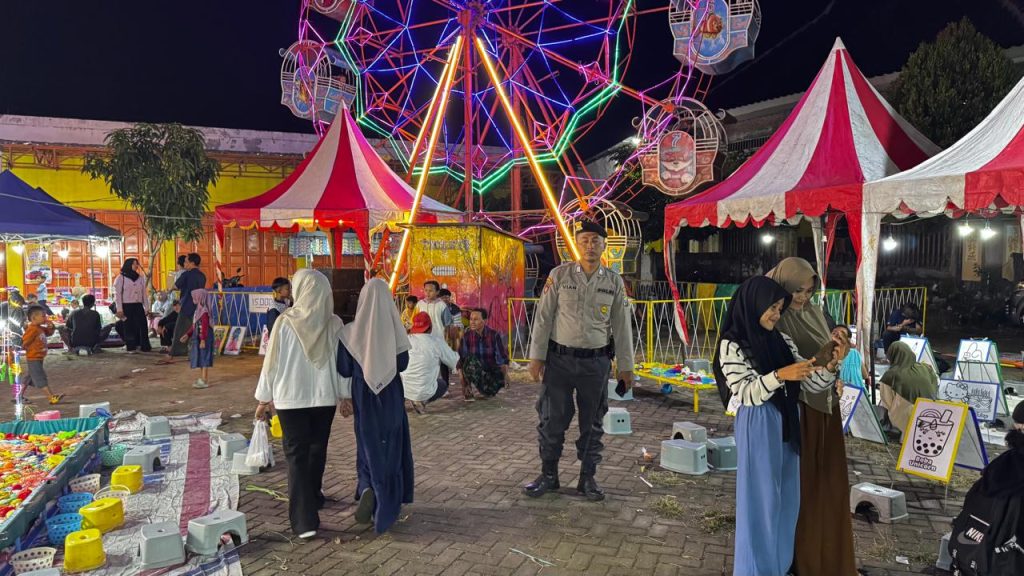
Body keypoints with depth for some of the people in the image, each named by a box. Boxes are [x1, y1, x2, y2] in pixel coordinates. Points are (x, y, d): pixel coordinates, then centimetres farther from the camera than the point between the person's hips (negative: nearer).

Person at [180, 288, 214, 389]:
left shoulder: (204, 312, -18)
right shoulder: (198, 310, 12)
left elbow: (205, 327, -22)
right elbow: (194, 325, 19)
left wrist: (203, 340, -25)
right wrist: (187, 335, 20)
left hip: (204, 338, -10)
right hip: (198, 338, 10)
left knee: (204, 358, -4)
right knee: (200, 358, 16)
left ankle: (204, 381, 0)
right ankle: (201, 379, 26)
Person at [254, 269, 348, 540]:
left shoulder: (286, 322, -12)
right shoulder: (334, 324, -5)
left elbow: (272, 362, -7)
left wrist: (264, 398, 3)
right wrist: (344, 394, 14)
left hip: (291, 398, -3)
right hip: (325, 396, 3)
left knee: (297, 455, 2)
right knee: (317, 449, 21)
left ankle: (304, 520, -2)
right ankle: (313, 496, 38)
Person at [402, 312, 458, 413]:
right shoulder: (436, 343, -8)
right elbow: (455, 362, 2)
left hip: (403, 390, 4)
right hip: (424, 392, -4)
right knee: (443, 384, 27)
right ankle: (422, 401, 2)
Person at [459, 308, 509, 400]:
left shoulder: (494, 335, -13)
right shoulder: (467, 336, -11)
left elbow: (502, 359, -11)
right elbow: (461, 361, -12)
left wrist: (505, 375, -26)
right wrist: (464, 385, -20)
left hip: (492, 371, 2)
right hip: (474, 372, -1)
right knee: (470, 359, -31)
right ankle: (469, 388, -14)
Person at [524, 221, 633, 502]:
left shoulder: (614, 282, 3)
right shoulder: (559, 275, -2)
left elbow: (622, 326, 7)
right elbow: (543, 317, -1)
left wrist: (626, 366, 7)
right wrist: (536, 357, -4)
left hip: (596, 362, 1)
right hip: (559, 359, -1)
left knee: (593, 423, 10)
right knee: (551, 420, 5)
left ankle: (588, 478, 25)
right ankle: (548, 475, 22)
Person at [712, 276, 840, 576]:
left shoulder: (782, 341, 7)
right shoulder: (732, 344, -9)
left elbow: (811, 383, 6)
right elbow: (746, 393, -16)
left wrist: (831, 366, -13)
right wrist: (779, 375, -29)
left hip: (787, 427, 6)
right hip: (758, 428, -6)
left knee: (787, 500, 14)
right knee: (761, 500, 4)